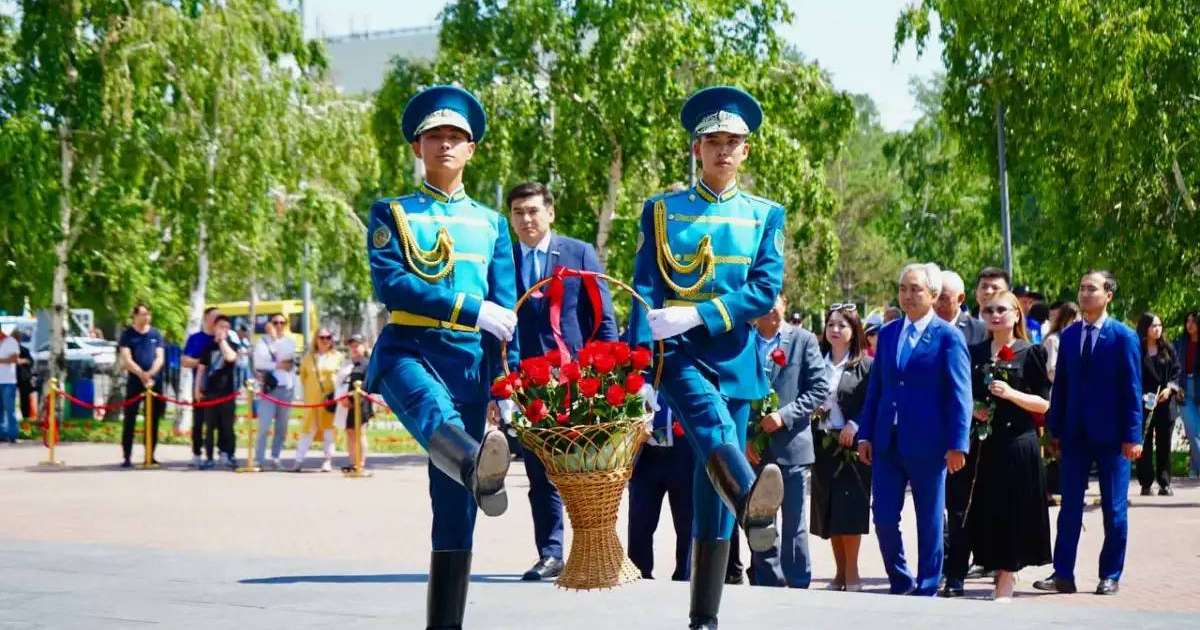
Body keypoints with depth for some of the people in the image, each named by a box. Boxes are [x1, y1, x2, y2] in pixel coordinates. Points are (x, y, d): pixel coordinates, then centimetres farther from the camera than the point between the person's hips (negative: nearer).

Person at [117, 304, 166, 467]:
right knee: (130, 420, -4)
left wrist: (151, 374, -14)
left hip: (155, 382, 3)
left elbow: (160, 357, 3)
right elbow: (126, 359, -7)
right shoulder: (127, 334, 2)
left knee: (153, 420, 5)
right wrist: (142, 374, -20)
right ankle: (126, 457, -3)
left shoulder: (156, 334, 10)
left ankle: (150, 455, 12)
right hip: (134, 382, -3)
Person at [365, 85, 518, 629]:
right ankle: (477, 465, -73)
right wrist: (471, 309, -15)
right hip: (407, 349, -3)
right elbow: (390, 285, -8)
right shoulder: (391, 213, 9)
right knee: (429, 403, -41)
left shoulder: (491, 224, 17)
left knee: (454, 508, -1)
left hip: (469, 360, 3)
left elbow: (506, 317, 13)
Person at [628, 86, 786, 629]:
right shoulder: (662, 211, 9)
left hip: (734, 355, 2)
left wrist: (698, 314, -14)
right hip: (677, 352, -2)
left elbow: (766, 290, 0)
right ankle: (751, 501, -64)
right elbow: (644, 294, 1)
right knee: (709, 416, -35)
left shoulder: (766, 216, 12)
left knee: (713, 484, 1)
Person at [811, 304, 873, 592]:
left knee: (849, 511, -8)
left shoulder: (865, 365, -1)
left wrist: (855, 425, -16)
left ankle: (852, 572, -2)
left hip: (852, 443, -5)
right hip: (822, 444, 5)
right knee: (828, 511, 7)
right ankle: (840, 572, 14)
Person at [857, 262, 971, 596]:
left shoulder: (948, 337, -4)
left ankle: (927, 589, 16)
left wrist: (957, 444, -13)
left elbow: (960, 394, -7)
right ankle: (901, 582, 20)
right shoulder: (887, 334, 12)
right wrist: (865, 434, 8)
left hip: (927, 444, -4)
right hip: (887, 442, 4)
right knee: (884, 518, 1)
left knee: (929, 522, 5)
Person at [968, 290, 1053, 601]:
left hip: (1018, 443, -4)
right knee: (987, 510, 4)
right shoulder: (975, 353, 11)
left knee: (1012, 511, -4)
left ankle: (1006, 583, 1)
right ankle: (1003, 573, 17)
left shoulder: (1030, 353, -1)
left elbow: (1044, 403, -4)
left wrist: (1011, 394, -18)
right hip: (985, 443, 4)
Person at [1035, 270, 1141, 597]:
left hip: (1111, 435, -4)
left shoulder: (1123, 337, -5)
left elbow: (1132, 389, -6)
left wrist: (1132, 435, -11)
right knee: (1070, 507, 4)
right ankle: (1063, 574, 7)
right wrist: (1055, 430, 6)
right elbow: (1061, 384, 9)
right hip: (1075, 435, 4)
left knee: (1114, 509, 5)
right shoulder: (1069, 335, 8)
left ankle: (1110, 575, 13)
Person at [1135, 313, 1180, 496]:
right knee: (1145, 444, 0)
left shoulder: (1167, 349, 8)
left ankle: (1165, 483, 9)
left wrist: (1170, 388, -8)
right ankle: (1146, 484, 4)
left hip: (1165, 402, 3)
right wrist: (1141, 395, -15)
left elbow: (1176, 371, 8)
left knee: (1164, 443, 4)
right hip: (1144, 404, -3)